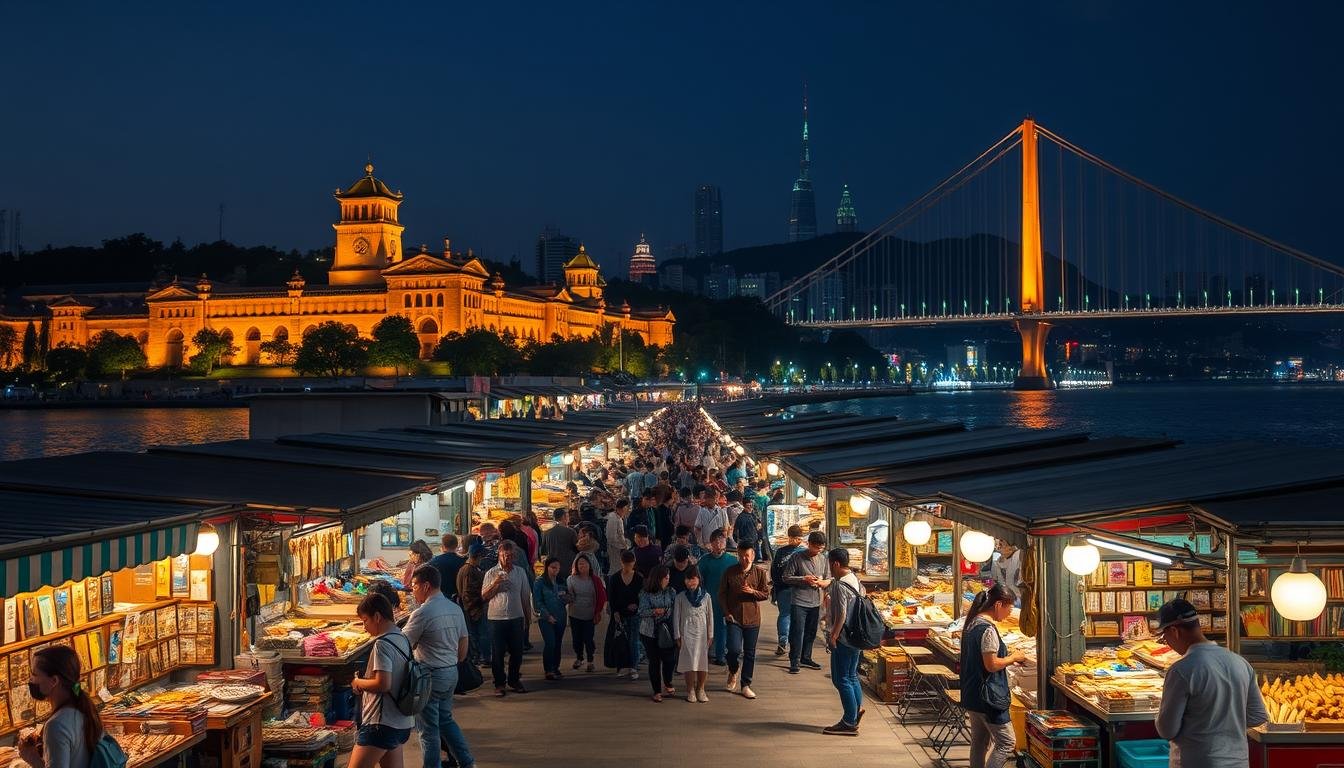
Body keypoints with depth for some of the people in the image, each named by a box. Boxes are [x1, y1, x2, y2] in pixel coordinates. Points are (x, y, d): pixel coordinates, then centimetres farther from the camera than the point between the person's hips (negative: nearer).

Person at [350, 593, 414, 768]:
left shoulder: (382, 644, -15)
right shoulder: (403, 639, 12)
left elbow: (383, 684, -22)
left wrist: (358, 682, -6)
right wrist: (365, 682, 13)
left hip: (382, 723, -9)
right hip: (402, 723, 9)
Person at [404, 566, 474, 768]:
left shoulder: (422, 613, -19)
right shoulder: (455, 609, 5)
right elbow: (464, 643, 11)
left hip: (430, 675, -8)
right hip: (452, 674, 8)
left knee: (428, 728, 5)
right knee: (446, 719, 22)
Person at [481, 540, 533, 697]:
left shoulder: (520, 572, 5)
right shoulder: (491, 573, -2)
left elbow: (525, 596, 12)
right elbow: (484, 596, -2)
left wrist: (528, 616, 12)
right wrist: (494, 584, -17)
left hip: (516, 618, 2)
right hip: (497, 618, -2)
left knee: (517, 652, 8)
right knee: (498, 653, 3)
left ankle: (514, 681, 24)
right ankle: (499, 684, 14)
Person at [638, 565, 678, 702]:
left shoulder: (670, 592, 3)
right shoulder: (645, 594, -5)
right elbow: (642, 612, -11)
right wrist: (654, 611, -28)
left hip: (667, 630, 2)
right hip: (650, 632, -2)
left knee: (670, 658, -2)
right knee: (654, 661, 4)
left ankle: (668, 683, 28)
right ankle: (657, 691, 16)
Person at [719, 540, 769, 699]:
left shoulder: (759, 573, 0)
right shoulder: (730, 572, -1)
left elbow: (766, 594, 3)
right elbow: (722, 594, 5)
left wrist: (752, 591, -15)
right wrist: (726, 612, -4)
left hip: (752, 619, 1)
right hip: (734, 618, -1)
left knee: (750, 653, 7)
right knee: (734, 649, -14)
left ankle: (746, 685, 19)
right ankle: (733, 674, 17)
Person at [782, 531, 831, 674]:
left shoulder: (823, 559, 7)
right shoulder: (797, 557, -8)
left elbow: (829, 580, 12)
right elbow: (786, 577, -6)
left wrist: (822, 582, -10)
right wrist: (804, 579, -17)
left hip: (815, 603, 5)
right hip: (799, 602, -5)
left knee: (810, 633, 13)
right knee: (797, 633, -5)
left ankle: (805, 658, 26)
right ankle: (794, 661, 0)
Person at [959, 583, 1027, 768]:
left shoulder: (972, 623, 10)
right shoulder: (987, 629, -20)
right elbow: (991, 665, -21)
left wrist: (1008, 658, 11)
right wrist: (1013, 658, -7)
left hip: (972, 695, 10)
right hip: (988, 696, -10)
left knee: (980, 742, 16)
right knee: (1007, 742, -3)